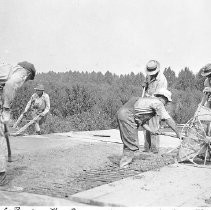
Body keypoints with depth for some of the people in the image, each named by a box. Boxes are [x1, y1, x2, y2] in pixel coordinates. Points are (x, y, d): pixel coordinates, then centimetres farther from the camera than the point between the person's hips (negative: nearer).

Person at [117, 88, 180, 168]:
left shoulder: (149, 100, 25)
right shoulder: (158, 103, -2)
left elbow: (142, 121, 22)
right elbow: (169, 120, -5)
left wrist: (152, 131, 11)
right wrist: (178, 134, 2)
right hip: (127, 116, -10)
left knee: (128, 143, 17)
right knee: (132, 145, -4)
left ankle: (124, 163, 22)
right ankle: (123, 165, 1)